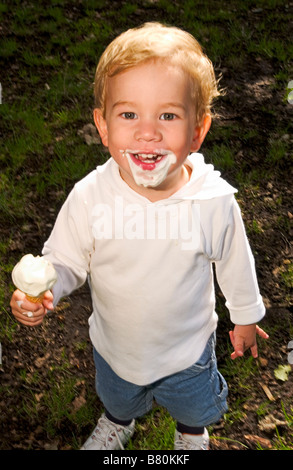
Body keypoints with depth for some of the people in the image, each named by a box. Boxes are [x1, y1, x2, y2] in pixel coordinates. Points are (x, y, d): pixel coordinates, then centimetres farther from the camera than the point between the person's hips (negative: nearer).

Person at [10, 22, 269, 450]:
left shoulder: (215, 201, -29)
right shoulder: (89, 197, -29)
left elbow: (235, 265, -11)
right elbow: (65, 260, -13)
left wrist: (246, 316, 5)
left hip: (187, 349, 0)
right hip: (114, 348, 1)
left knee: (195, 408, 31)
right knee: (117, 399, 35)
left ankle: (193, 435, 70)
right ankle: (117, 425, 73)